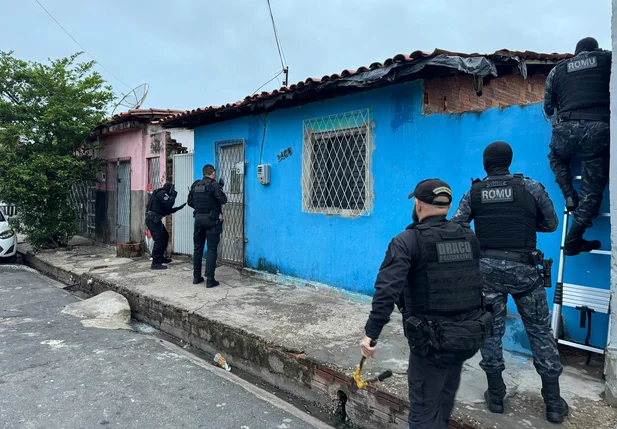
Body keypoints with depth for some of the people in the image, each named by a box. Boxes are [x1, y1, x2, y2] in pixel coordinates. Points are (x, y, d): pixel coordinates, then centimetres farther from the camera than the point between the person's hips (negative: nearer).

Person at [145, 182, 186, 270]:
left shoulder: (161, 194, 24)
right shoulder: (162, 193, -7)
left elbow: (167, 211, 26)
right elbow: (169, 204, -21)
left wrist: (178, 208, 24)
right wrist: (173, 196, -5)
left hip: (154, 219, 11)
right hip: (153, 219, -11)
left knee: (165, 236, 20)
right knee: (159, 240, -13)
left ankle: (160, 257, 31)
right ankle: (155, 263, -14)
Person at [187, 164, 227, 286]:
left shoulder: (195, 185, 8)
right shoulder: (214, 184, -9)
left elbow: (190, 202, 13)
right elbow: (223, 200, -14)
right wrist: (220, 188, 1)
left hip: (198, 218, 6)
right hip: (211, 219, -6)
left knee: (198, 248, 14)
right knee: (211, 249, -3)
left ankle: (196, 277, 20)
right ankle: (210, 280, -5)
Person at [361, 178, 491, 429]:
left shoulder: (408, 241, -14)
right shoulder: (469, 238, 5)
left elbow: (387, 289, -25)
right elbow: (475, 281, 14)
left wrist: (371, 333, -24)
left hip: (431, 341, -6)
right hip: (470, 335, 6)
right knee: (444, 398, 28)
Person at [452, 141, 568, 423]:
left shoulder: (474, 193, 1)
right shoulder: (530, 187, -3)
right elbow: (551, 224, 5)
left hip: (487, 268, 1)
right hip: (523, 268, -1)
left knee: (491, 330, 11)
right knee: (540, 331, 11)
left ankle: (496, 396, 21)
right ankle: (553, 402, 19)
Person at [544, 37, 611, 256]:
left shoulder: (557, 70, 19)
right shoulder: (607, 58, 16)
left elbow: (548, 109, 22)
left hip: (566, 128, 1)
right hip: (599, 129, -1)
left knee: (557, 157, 34)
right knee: (592, 187, 6)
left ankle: (569, 197, 13)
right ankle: (574, 239, 4)